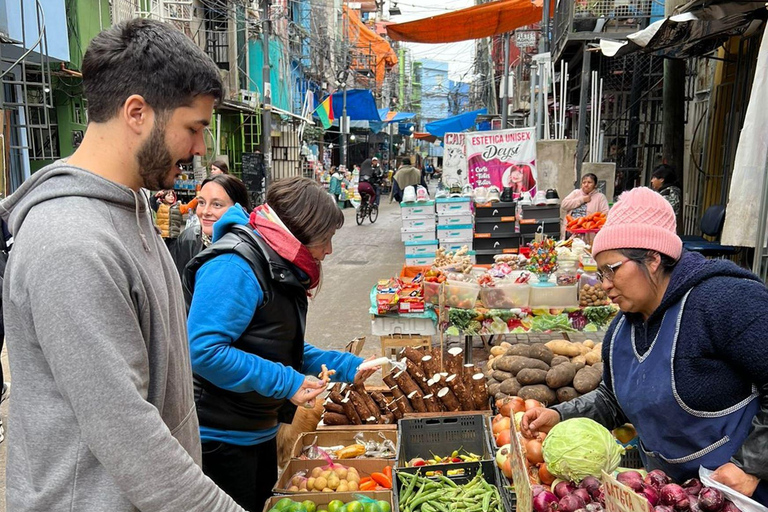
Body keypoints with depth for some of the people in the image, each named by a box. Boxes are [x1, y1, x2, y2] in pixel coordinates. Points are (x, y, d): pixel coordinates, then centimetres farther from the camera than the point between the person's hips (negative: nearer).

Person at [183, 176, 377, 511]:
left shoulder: (280, 266, 7)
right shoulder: (235, 266, -24)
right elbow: (204, 349, -32)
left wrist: (345, 367, 10)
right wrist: (286, 383, -27)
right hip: (220, 437, -10)